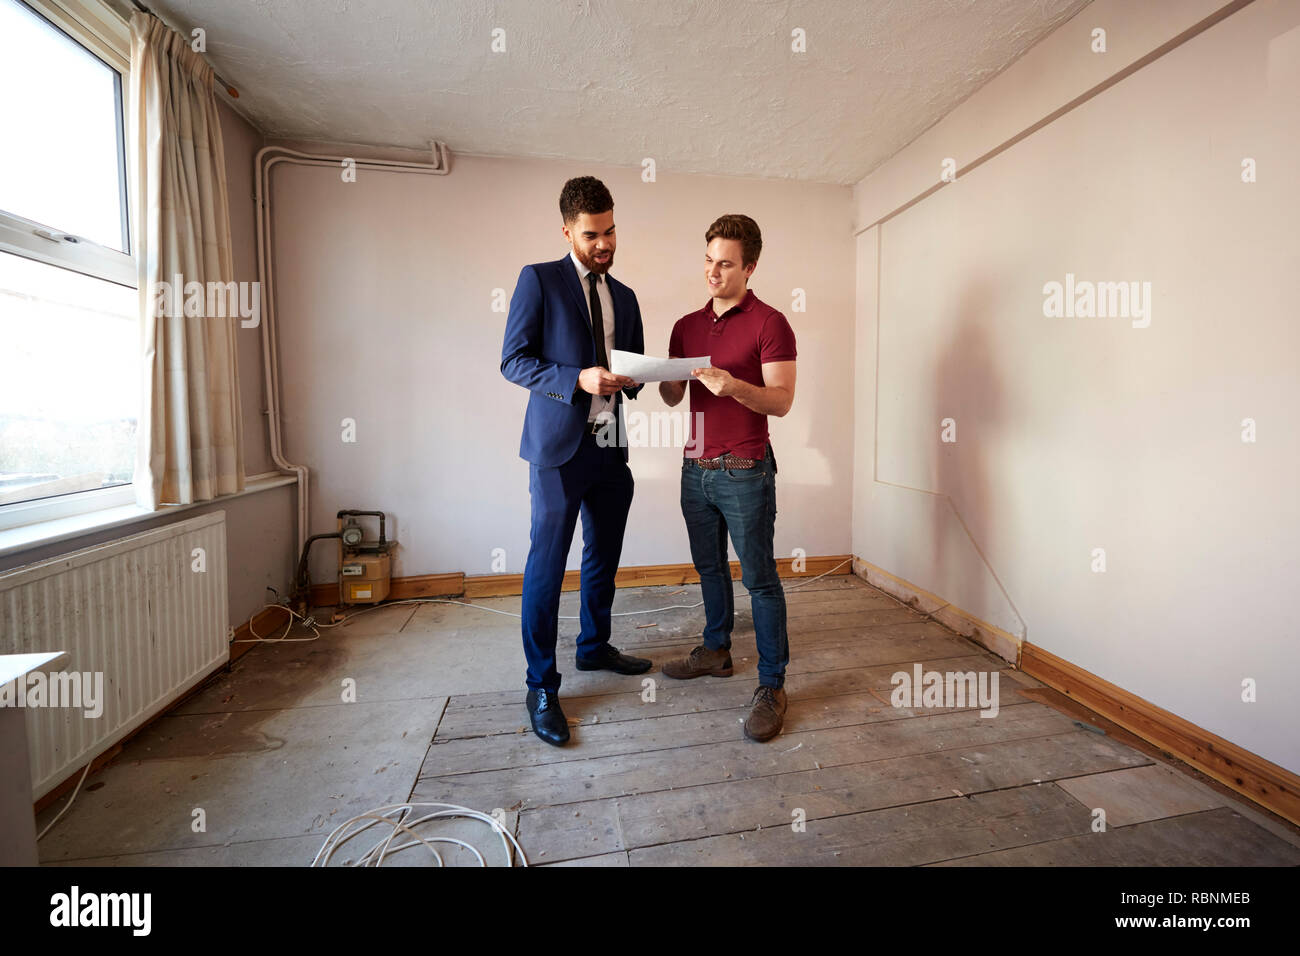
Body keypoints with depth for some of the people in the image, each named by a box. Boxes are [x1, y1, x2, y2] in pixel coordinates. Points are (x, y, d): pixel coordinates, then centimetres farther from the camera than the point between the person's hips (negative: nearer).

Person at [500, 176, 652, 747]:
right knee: (546, 566, -2)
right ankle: (541, 686, 12)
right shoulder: (538, 280, 0)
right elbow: (513, 361, -6)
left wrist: (631, 379, -3)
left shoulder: (624, 297, 17)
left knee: (604, 557, 15)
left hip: (611, 446, 6)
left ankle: (595, 647, 36)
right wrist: (578, 379, -19)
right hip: (559, 446, -6)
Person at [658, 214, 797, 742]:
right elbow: (673, 397, 12)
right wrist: (664, 379, -10)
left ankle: (772, 685, 11)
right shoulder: (687, 326, 13)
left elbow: (781, 400, -10)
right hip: (697, 466, 6)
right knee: (709, 567, 16)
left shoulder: (769, 323, -5)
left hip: (745, 472, -6)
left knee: (759, 577, 0)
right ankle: (716, 650, 34)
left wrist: (733, 385, -27)